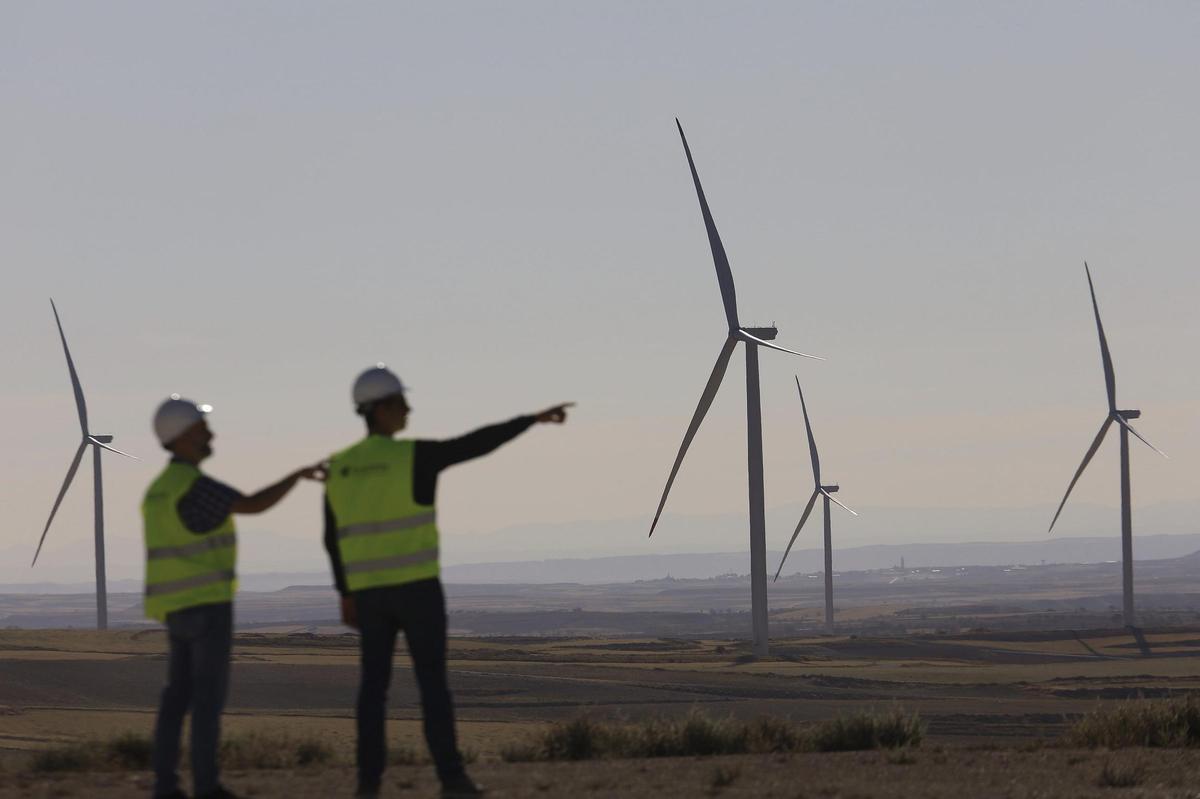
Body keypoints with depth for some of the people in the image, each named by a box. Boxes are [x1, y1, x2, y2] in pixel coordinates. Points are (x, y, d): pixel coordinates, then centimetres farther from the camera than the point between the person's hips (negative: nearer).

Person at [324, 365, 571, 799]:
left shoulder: (339, 468, 5)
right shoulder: (415, 456, -12)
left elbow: (333, 539, 10)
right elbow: (479, 443, -12)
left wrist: (345, 594, 17)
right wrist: (533, 419, -4)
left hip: (369, 589, 5)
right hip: (415, 586, -5)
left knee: (374, 682, 10)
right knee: (432, 680, -1)